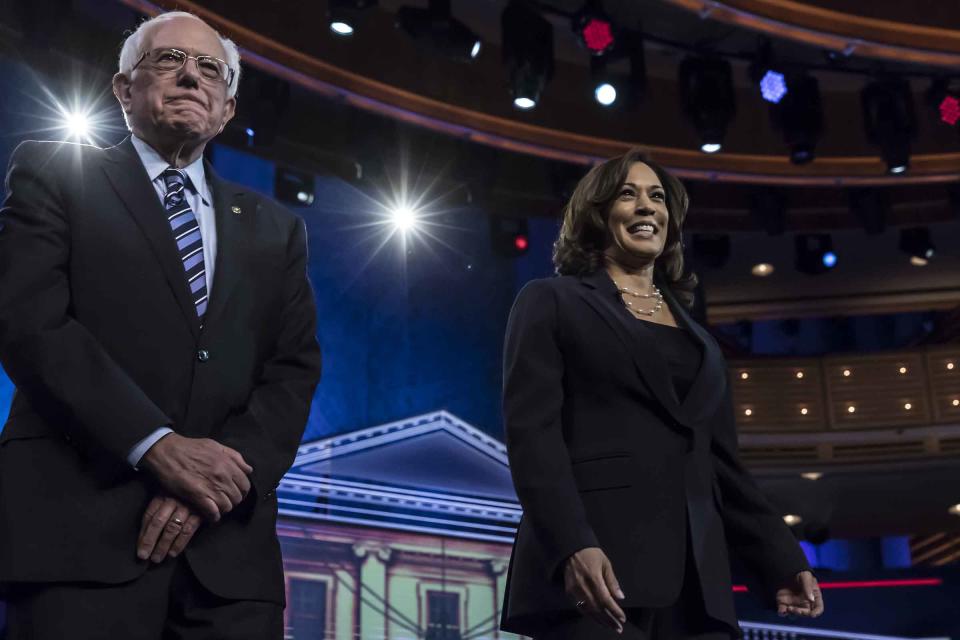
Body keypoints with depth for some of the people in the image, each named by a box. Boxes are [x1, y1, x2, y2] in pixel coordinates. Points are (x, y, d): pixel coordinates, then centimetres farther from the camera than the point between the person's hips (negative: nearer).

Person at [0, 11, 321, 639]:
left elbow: (295, 369, 8)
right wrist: (157, 444, -16)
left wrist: (218, 484, -9)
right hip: (81, 528, -3)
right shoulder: (55, 174, 8)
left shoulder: (274, 228, 18)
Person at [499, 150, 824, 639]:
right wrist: (572, 547, -19)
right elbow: (531, 429, -5)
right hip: (597, 568, -5)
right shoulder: (551, 302, 9)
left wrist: (781, 560, 9)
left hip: (692, 577, 5)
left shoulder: (697, 337, 25)